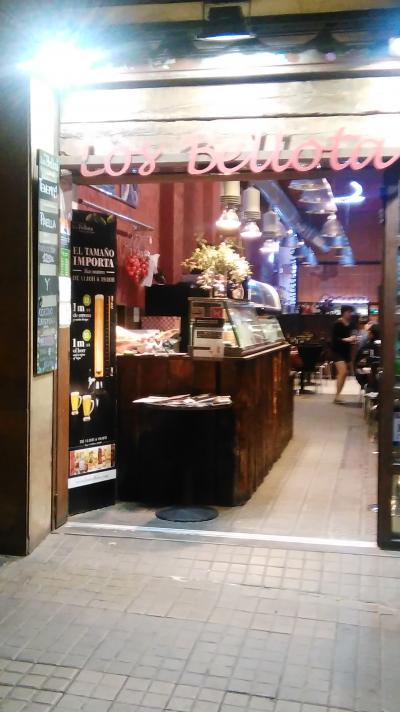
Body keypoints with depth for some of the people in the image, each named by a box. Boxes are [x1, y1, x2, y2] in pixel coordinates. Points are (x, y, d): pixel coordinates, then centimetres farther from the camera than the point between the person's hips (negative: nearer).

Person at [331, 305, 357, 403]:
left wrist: (353, 339, 1)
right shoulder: (337, 324, -12)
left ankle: (337, 396, 17)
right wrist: (346, 339, -25)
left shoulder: (350, 324, 8)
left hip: (347, 351, 8)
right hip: (338, 351, -8)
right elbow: (334, 339, -17)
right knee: (342, 372, -19)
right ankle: (337, 396, -17)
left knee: (345, 373, 9)